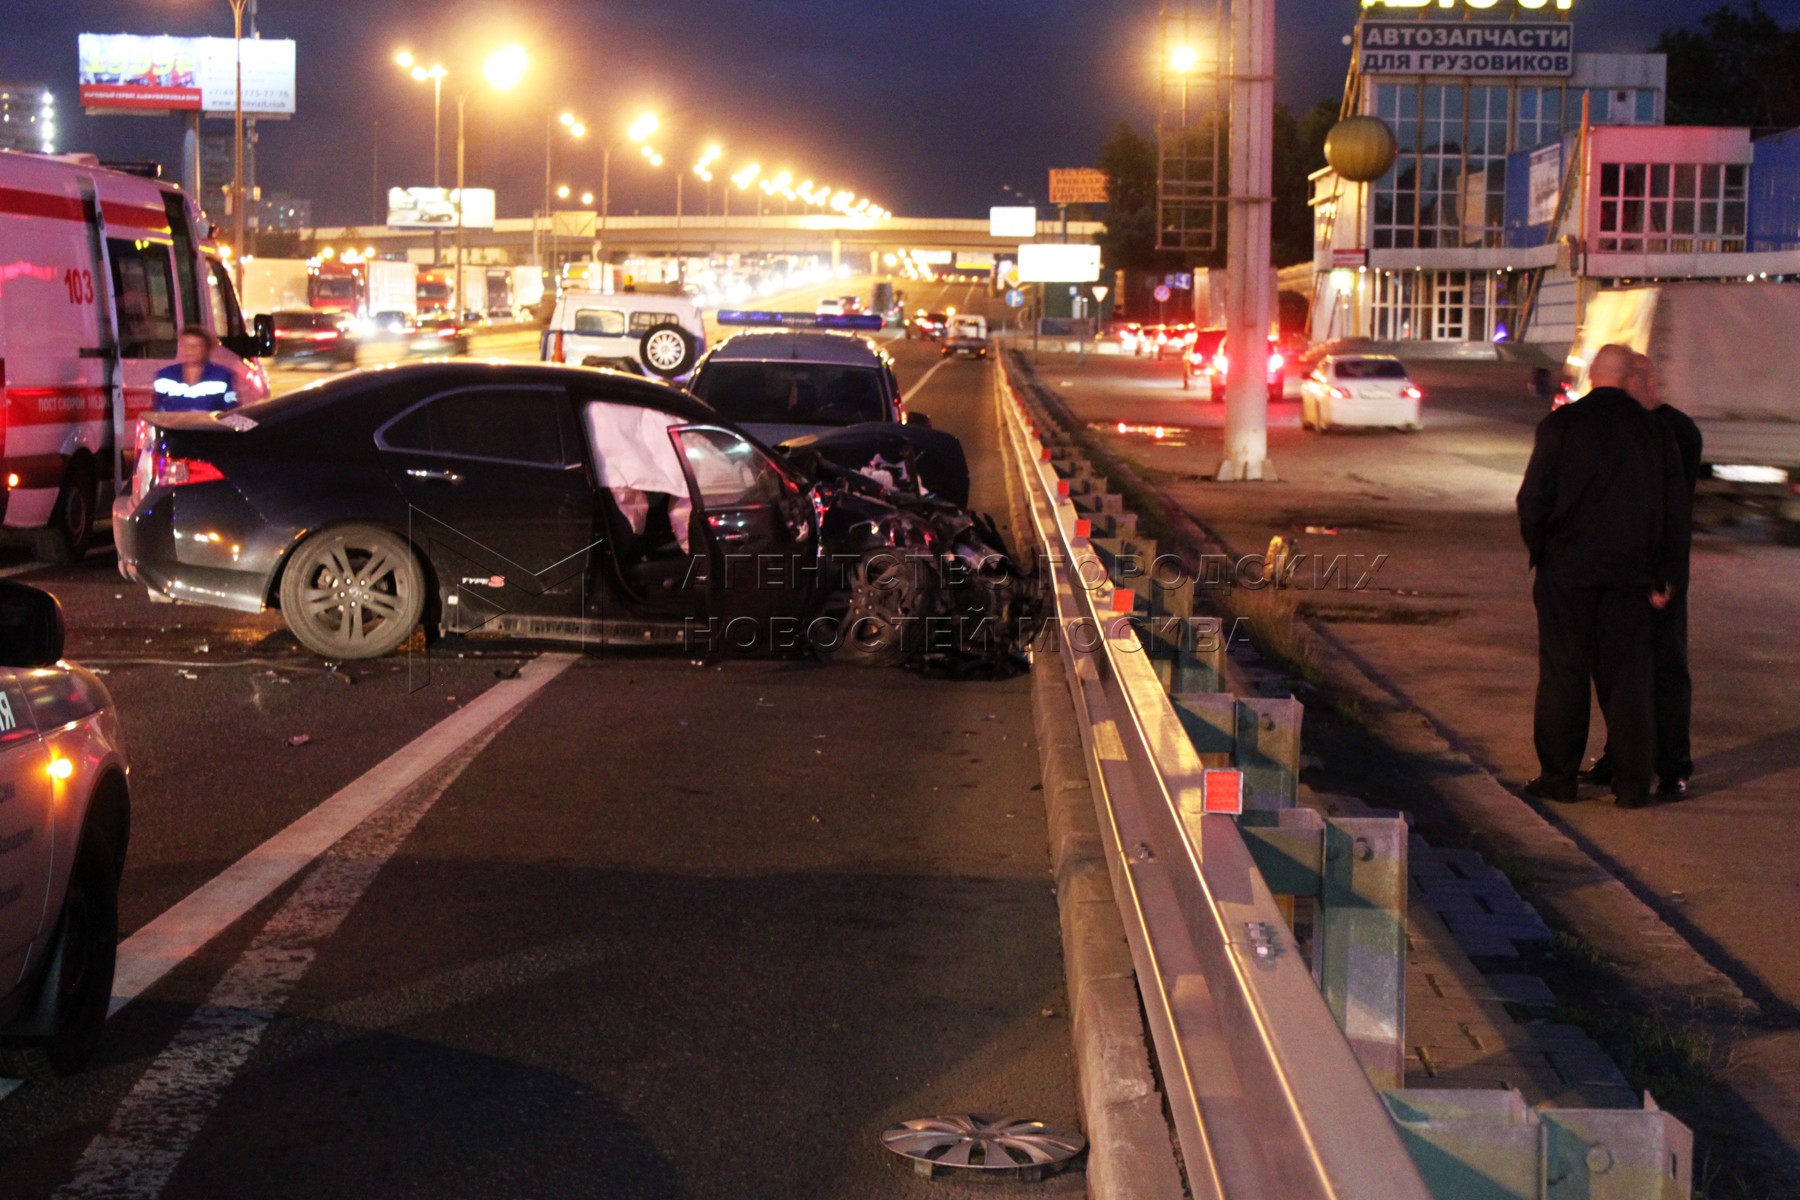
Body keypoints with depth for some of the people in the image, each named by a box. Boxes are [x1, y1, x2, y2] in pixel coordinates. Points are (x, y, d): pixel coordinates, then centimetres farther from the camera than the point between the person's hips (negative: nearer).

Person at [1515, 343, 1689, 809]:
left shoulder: (1560, 424, -6)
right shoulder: (1656, 431, 2)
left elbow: (1533, 499, -5)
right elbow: (1675, 512, 5)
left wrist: (1539, 552, 10)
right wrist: (1664, 577, 10)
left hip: (1567, 569, -2)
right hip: (1629, 573, 2)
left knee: (1563, 674, 4)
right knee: (1626, 677, 7)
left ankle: (1559, 775, 7)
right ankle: (1632, 783, 8)